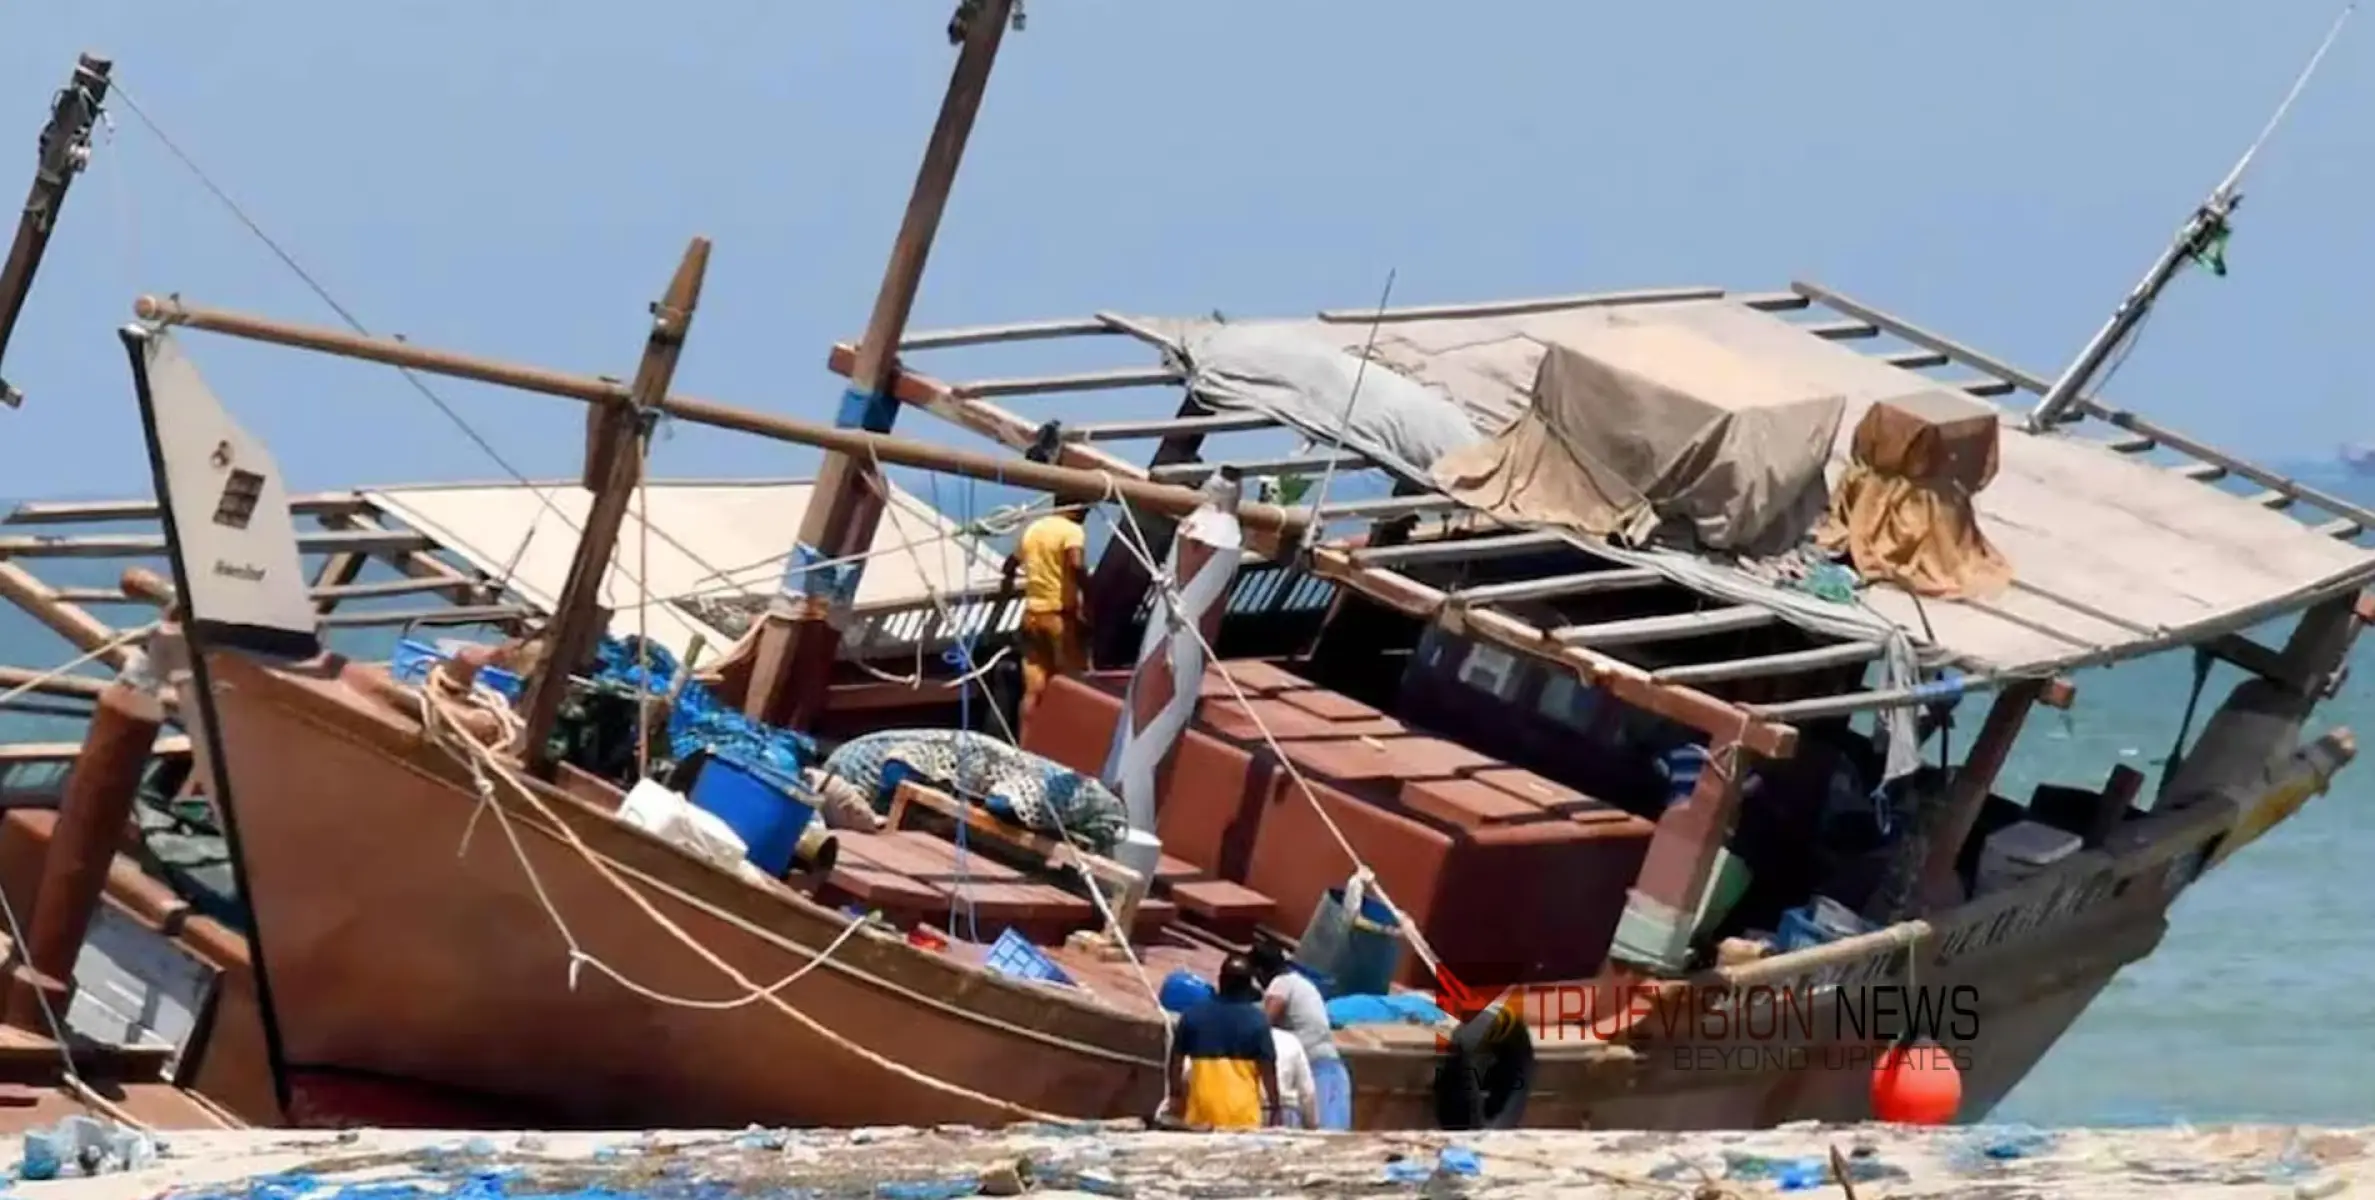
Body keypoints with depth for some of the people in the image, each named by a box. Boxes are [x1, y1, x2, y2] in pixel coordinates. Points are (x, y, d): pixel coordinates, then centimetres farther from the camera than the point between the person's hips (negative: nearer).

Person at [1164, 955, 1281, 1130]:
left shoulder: (1192, 1016, 2)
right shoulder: (1256, 1020, -5)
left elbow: (1176, 1062, 8)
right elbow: (1267, 1069, -5)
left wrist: (1176, 1096, 21)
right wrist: (1274, 1108, 4)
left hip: (1201, 1115, 2)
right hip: (1243, 1115, -2)